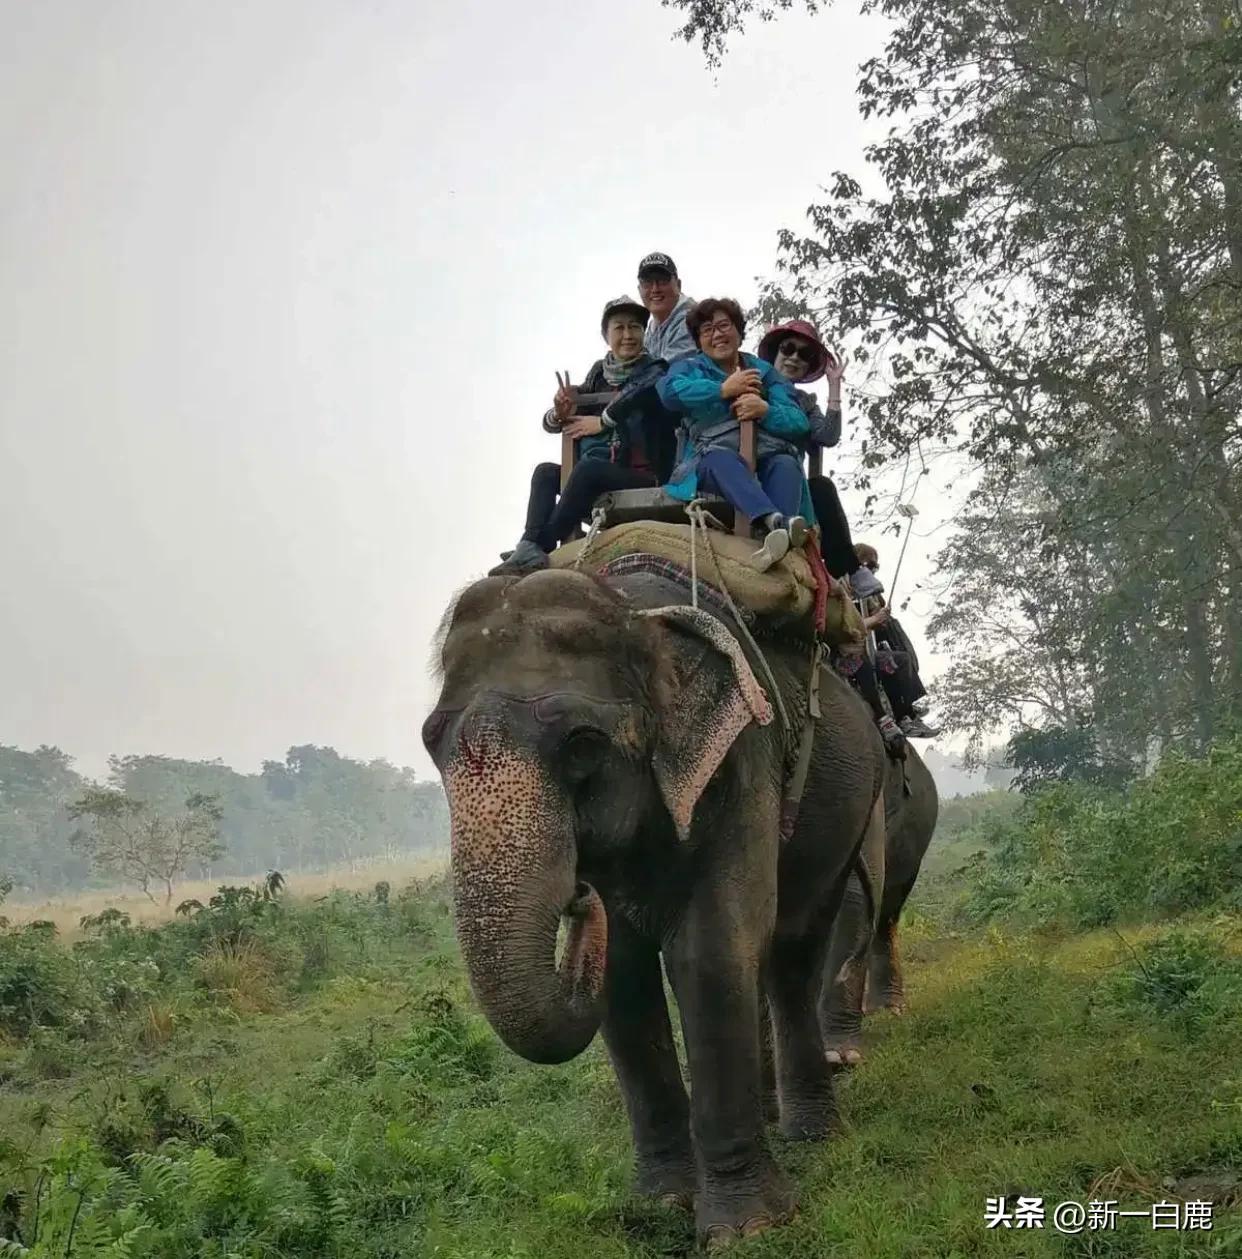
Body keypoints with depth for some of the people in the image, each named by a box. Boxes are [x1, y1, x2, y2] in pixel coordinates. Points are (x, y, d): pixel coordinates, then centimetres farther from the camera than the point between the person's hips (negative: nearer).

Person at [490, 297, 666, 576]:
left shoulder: (655, 374, 0)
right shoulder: (599, 374, 14)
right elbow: (550, 422, 11)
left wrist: (603, 422, -12)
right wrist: (560, 414, -13)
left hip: (644, 475, -6)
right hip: (595, 477, 6)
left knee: (588, 467, -31)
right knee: (546, 472, -11)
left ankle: (535, 547, -30)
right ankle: (530, 550, -32)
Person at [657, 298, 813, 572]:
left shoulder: (765, 371, 25)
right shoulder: (690, 368, 23)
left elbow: (799, 423, 9)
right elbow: (669, 391, -4)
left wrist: (766, 411, -11)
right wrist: (724, 390, -4)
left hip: (765, 457, 2)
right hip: (711, 462, -2)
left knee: (786, 463, -32)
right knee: (720, 456, -37)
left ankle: (774, 541, -58)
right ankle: (777, 522, -61)